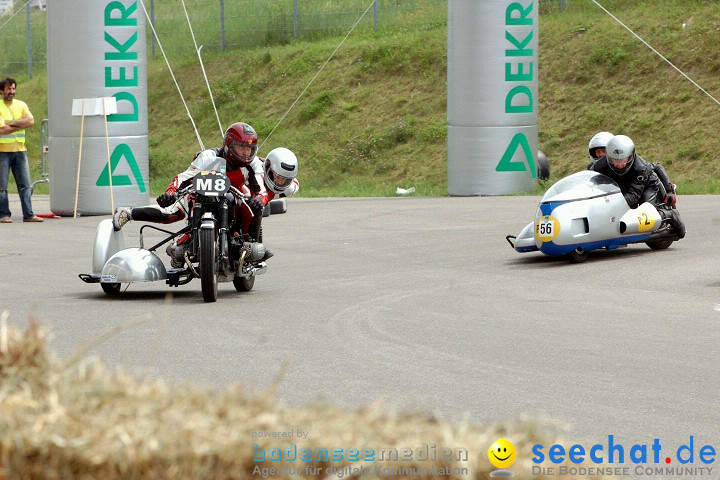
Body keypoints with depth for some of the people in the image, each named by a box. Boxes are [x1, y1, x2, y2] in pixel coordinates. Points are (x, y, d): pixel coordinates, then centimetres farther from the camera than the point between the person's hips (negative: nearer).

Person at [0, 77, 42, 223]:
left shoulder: (21, 105, 11)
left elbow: (31, 121, -6)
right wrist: (21, 125, -8)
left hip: (19, 149, 4)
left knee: (25, 184, 1)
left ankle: (28, 214, 2)